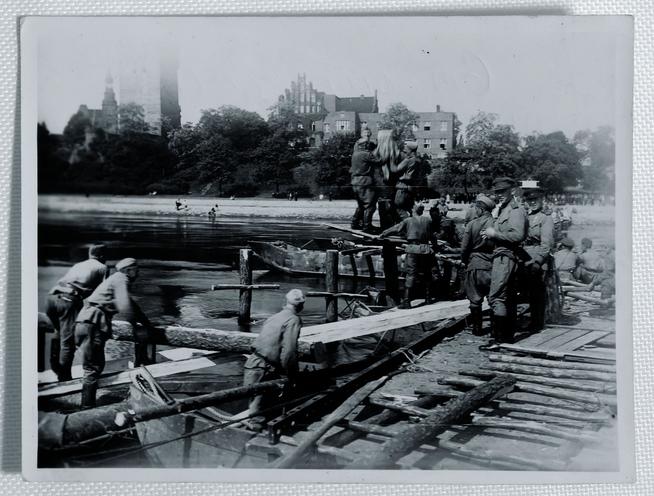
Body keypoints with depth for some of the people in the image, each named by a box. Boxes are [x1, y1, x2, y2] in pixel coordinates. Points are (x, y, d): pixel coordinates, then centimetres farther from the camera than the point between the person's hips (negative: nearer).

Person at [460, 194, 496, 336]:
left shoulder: (472, 224, -8)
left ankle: (477, 328, 14)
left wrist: (465, 261, 13)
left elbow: (464, 248, -4)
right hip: (492, 265, 1)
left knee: (475, 299, 9)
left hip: (474, 265, -1)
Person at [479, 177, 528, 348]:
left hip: (505, 258, -11)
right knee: (508, 298, 13)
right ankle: (508, 336, 21)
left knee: (496, 297, -14)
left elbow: (518, 236, -23)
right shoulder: (503, 210, 20)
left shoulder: (516, 211, -10)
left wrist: (495, 234, -17)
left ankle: (498, 338, -14)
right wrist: (490, 234, 8)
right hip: (502, 258, 11)